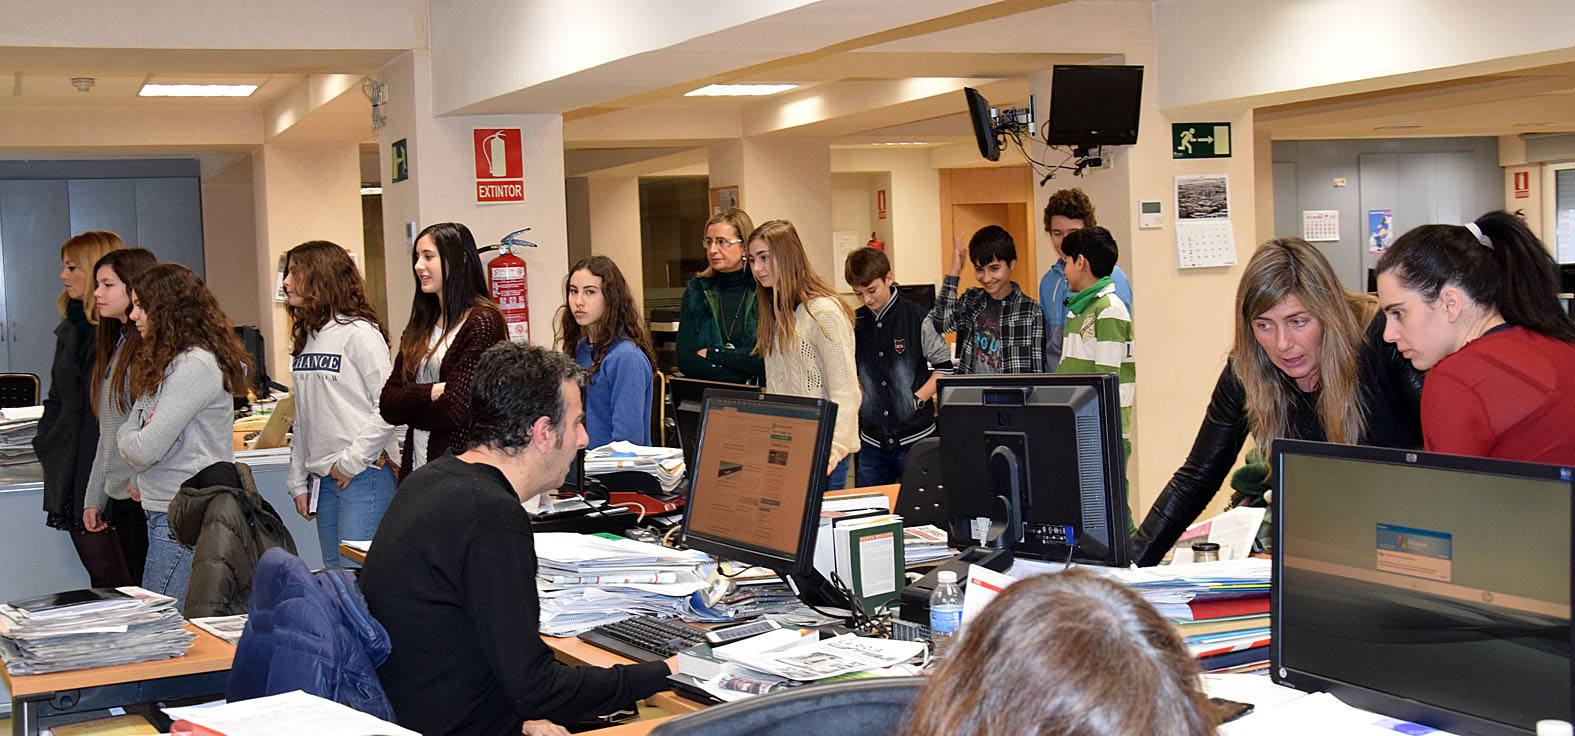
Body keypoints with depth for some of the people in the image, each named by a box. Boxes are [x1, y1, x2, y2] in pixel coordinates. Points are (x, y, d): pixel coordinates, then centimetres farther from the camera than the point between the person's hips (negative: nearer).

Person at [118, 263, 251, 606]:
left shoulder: (196, 365, -14)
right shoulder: (170, 362, 18)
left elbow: (145, 449, -16)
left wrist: (126, 437, 6)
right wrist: (139, 481, 1)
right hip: (164, 508, 10)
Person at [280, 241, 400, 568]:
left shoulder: (360, 333, -9)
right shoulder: (304, 338, 15)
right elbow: (302, 418, 17)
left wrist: (352, 462, -14)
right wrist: (298, 481, 14)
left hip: (364, 474, -8)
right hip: (322, 478, 8)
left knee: (355, 570, -10)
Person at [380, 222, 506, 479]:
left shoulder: (482, 322, -10)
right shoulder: (420, 327, 12)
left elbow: (456, 410, -15)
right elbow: (387, 404, 5)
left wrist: (409, 411, 2)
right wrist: (429, 392, -13)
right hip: (416, 466, 6)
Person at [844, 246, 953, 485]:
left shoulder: (916, 317, -7)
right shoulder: (856, 323, 5)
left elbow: (944, 366, -3)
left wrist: (918, 400, -11)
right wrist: (861, 400, 2)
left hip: (914, 436, -4)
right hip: (872, 439, 4)